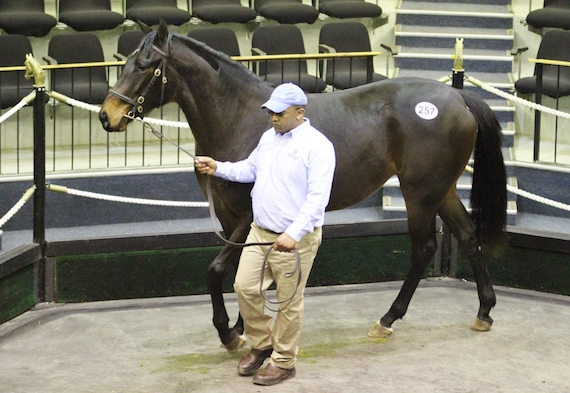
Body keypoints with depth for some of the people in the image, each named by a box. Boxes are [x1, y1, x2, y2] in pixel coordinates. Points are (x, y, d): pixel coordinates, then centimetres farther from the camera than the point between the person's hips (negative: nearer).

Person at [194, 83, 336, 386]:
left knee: (289, 301, 5)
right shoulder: (269, 137, 9)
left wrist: (294, 234, -31)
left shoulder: (317, 146, -16)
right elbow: (249, 169, 24)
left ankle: (283, 361, 20)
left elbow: (317, 198, -22)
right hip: (260, 232, 7)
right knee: (244, 287, 7)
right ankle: (261, 344, 29)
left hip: (295, 239, -7)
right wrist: (217, 168, 9)